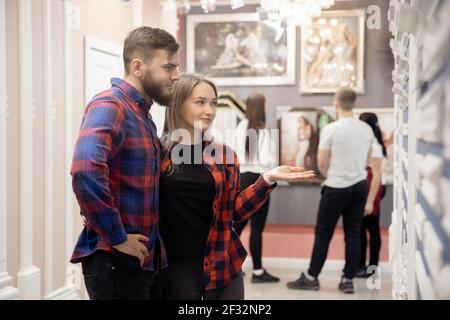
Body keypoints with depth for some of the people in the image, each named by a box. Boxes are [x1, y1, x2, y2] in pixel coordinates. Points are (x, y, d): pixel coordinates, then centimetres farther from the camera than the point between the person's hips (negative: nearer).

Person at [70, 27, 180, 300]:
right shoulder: (110, 106, -15)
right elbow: (85, 172, -32)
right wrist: (117, 237, -23)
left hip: (143, 257, 9)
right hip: (114, 260, -9)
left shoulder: (141, 113, 15)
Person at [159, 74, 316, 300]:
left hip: (221, 264, 2)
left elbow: (235, 210, 2)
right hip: (175, 266, -2)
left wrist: (267, 179, -8)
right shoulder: (158, 152, -3)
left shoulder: (224, 155, 4)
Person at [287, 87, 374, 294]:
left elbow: (322, 163, -7)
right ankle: (348, 280, 10)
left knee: (323, 233, 2)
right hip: (360, 185, 5)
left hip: (337, 187, -5)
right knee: (353, 233, 8)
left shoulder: (331, 129, -13)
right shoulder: (366, 129, 5)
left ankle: (311, 278, 8)